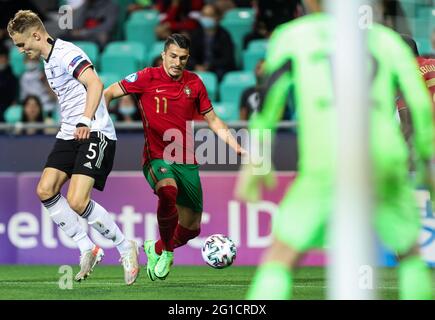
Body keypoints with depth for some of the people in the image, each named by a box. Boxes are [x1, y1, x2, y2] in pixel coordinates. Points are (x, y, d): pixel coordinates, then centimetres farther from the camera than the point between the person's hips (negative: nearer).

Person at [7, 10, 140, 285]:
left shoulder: (67, 54, -14)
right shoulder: (48, 61, 17)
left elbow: (95, 84, -30)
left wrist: (86, 121, -41)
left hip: (94, 134, -10)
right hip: (69, 135, 10)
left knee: (77, 202, -20)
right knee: (45, 190, -5)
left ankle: (126, 248, -2)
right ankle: (88, 250, 4)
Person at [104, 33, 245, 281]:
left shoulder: (194, 83, 6)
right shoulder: (148, 78, -5)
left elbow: (213, 121, 15)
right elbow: (107, 94, 0)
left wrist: (239, 149, 7)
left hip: (187, 162, 4)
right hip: (157, 158, -4)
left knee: (192, 228, 7)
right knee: (168, 192, -38)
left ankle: (157, 249, 39)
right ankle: (167, 250, -16)